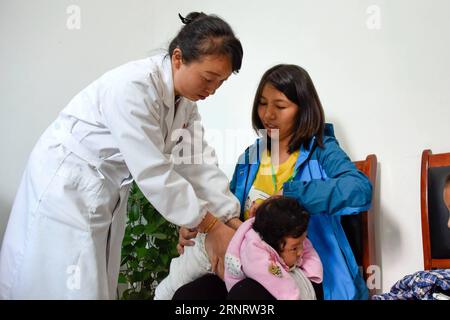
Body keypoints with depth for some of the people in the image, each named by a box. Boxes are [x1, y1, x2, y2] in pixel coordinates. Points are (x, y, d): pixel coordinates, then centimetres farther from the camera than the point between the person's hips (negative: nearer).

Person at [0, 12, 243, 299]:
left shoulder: (185, 100, -1)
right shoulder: (133, 86, -28)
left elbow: (200, 164, -1)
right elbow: (153, 172, -28)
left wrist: (234, 221, -8)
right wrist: (212, 227, -23)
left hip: (107, 194, 8)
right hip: (66, 188, -8)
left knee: (100, 284, 12)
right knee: (72, 288, -4)